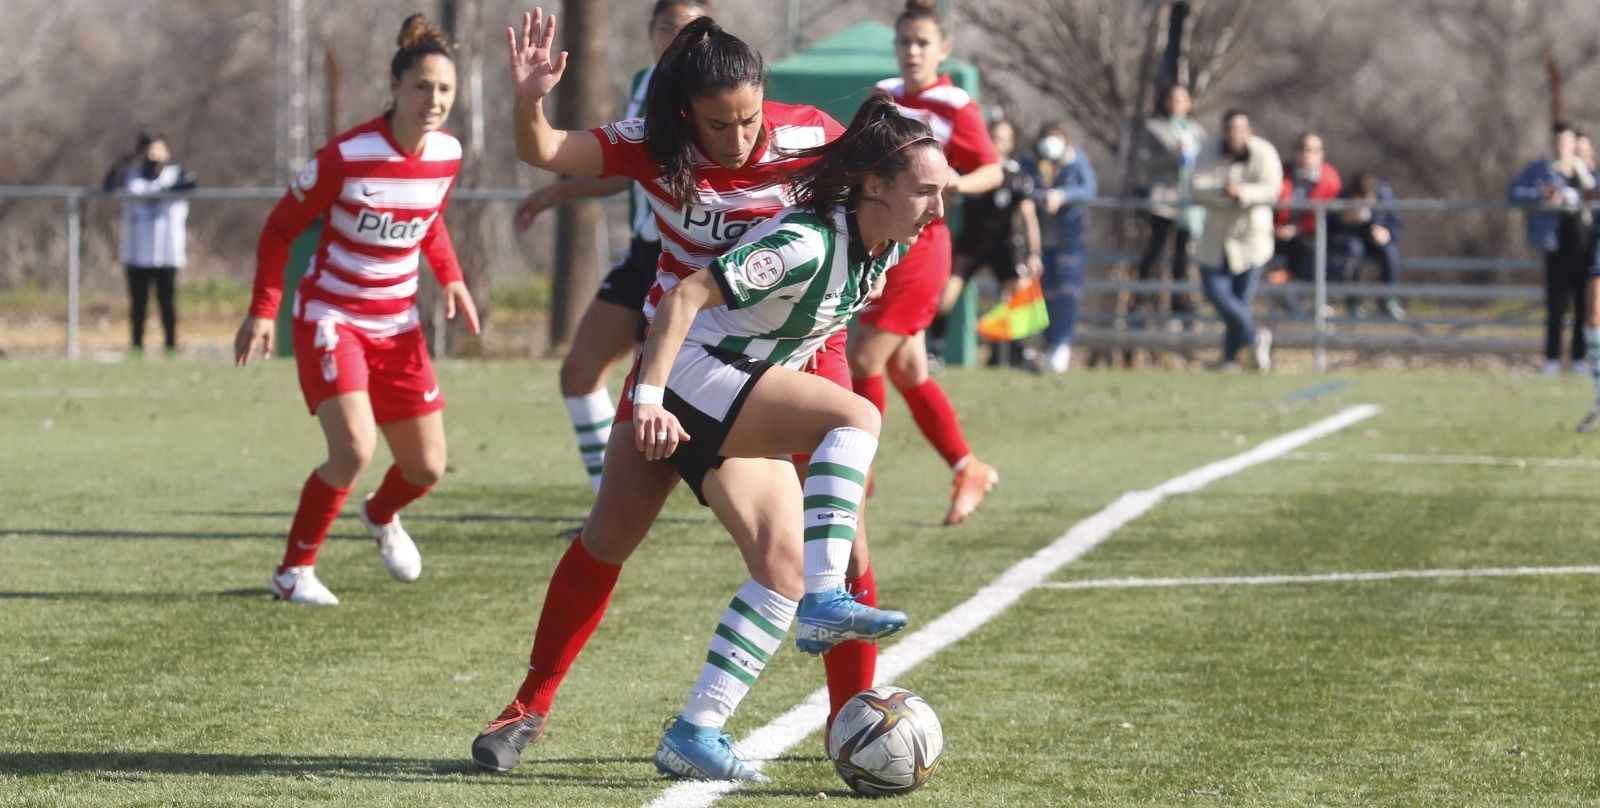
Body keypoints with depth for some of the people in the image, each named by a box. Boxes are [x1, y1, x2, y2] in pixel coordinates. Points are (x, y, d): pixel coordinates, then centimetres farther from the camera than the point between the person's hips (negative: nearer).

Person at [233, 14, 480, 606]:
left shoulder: (447, 155, -4)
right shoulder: (347, 157, -21)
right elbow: (281, 227, -11)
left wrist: (451, 280, 2)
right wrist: (263, 310, -17)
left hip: (397, 327, 6)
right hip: (331, 318, -6)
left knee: (427, 469, 8)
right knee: (354, 450, -25)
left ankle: (381, 516, 46)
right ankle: (294, 572, -5)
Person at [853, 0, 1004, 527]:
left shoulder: (955, 107, -9)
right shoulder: (884, 96, 10)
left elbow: (993, 170, -9)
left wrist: (959, 184, -27)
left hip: (917, 247, -7)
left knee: (863, 360, -10)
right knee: (907, 371, 9)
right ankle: (968, 470, 19)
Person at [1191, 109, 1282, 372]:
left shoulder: (1264, 153, -9)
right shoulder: (1210, 156, -4)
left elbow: (1271, 189, -20)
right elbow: (1199, 190, -16)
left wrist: (1242, 192, -37)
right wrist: (1221, 192, -38)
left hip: (1252, 235, -2)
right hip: (1217, 236, 2)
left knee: (1242, 298, -1)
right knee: (1215, 291, -10)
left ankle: (1230, 358, 13)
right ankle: (1255, 337, 5)